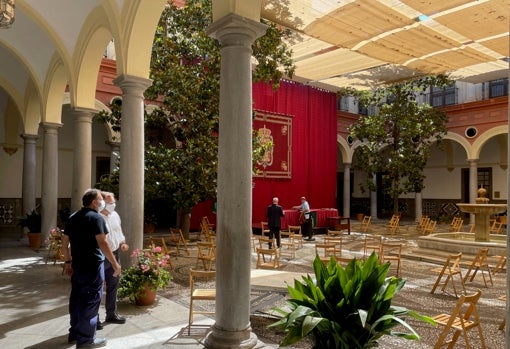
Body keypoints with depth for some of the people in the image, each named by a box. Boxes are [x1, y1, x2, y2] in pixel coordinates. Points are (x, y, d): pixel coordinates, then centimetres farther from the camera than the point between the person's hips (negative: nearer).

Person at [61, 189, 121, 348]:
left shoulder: (73, 217, 11)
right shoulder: (96, 217, -14)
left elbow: (64, 242, 14)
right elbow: (102, 243, -21)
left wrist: (68, 261, 20)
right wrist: (115, 263, -18)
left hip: (77, 265, 8)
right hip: (93, 265, -8)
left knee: (77, 298, 17)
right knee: (90, 300, -1)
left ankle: (74, 333, 29)